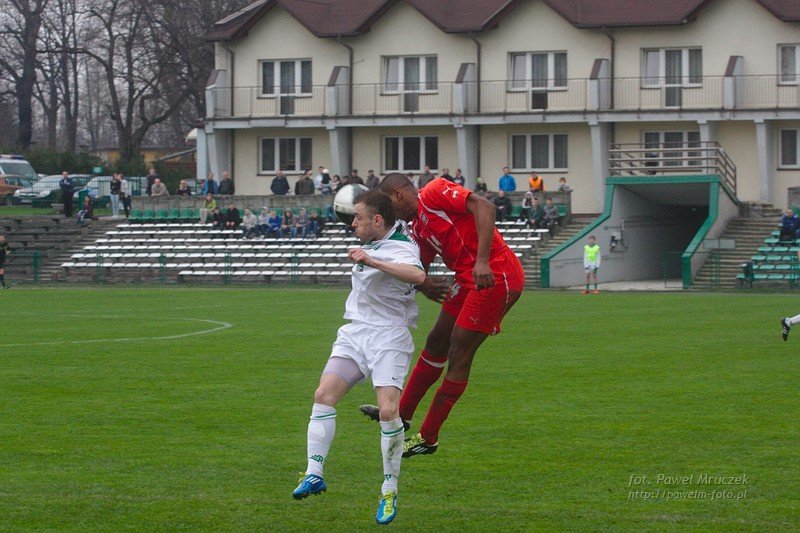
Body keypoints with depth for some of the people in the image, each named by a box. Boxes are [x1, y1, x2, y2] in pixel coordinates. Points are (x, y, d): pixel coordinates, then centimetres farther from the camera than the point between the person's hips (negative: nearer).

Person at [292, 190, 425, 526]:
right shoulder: (372, 242, 11)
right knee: (323, 395, -9)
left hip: (388, 336, -8)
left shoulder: (400, 247, -14)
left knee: (388, 411, -18)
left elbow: (417, 275, -37)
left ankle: (390, 492, -6)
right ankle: (314, 474, -8)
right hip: (355, 332, 8)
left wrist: (372, 261, -38)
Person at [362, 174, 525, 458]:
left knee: (458, 356, -5)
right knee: (436, 345, 17)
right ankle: (402, 414, 29)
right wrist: (423, 285, -4)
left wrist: (482, 260, -28)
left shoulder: (435, 192, -9)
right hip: (469, 280, 10)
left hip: (495, 276, -10)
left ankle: (428, 438, 1)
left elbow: (484, 207, -21)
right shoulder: (418, 227, 19)